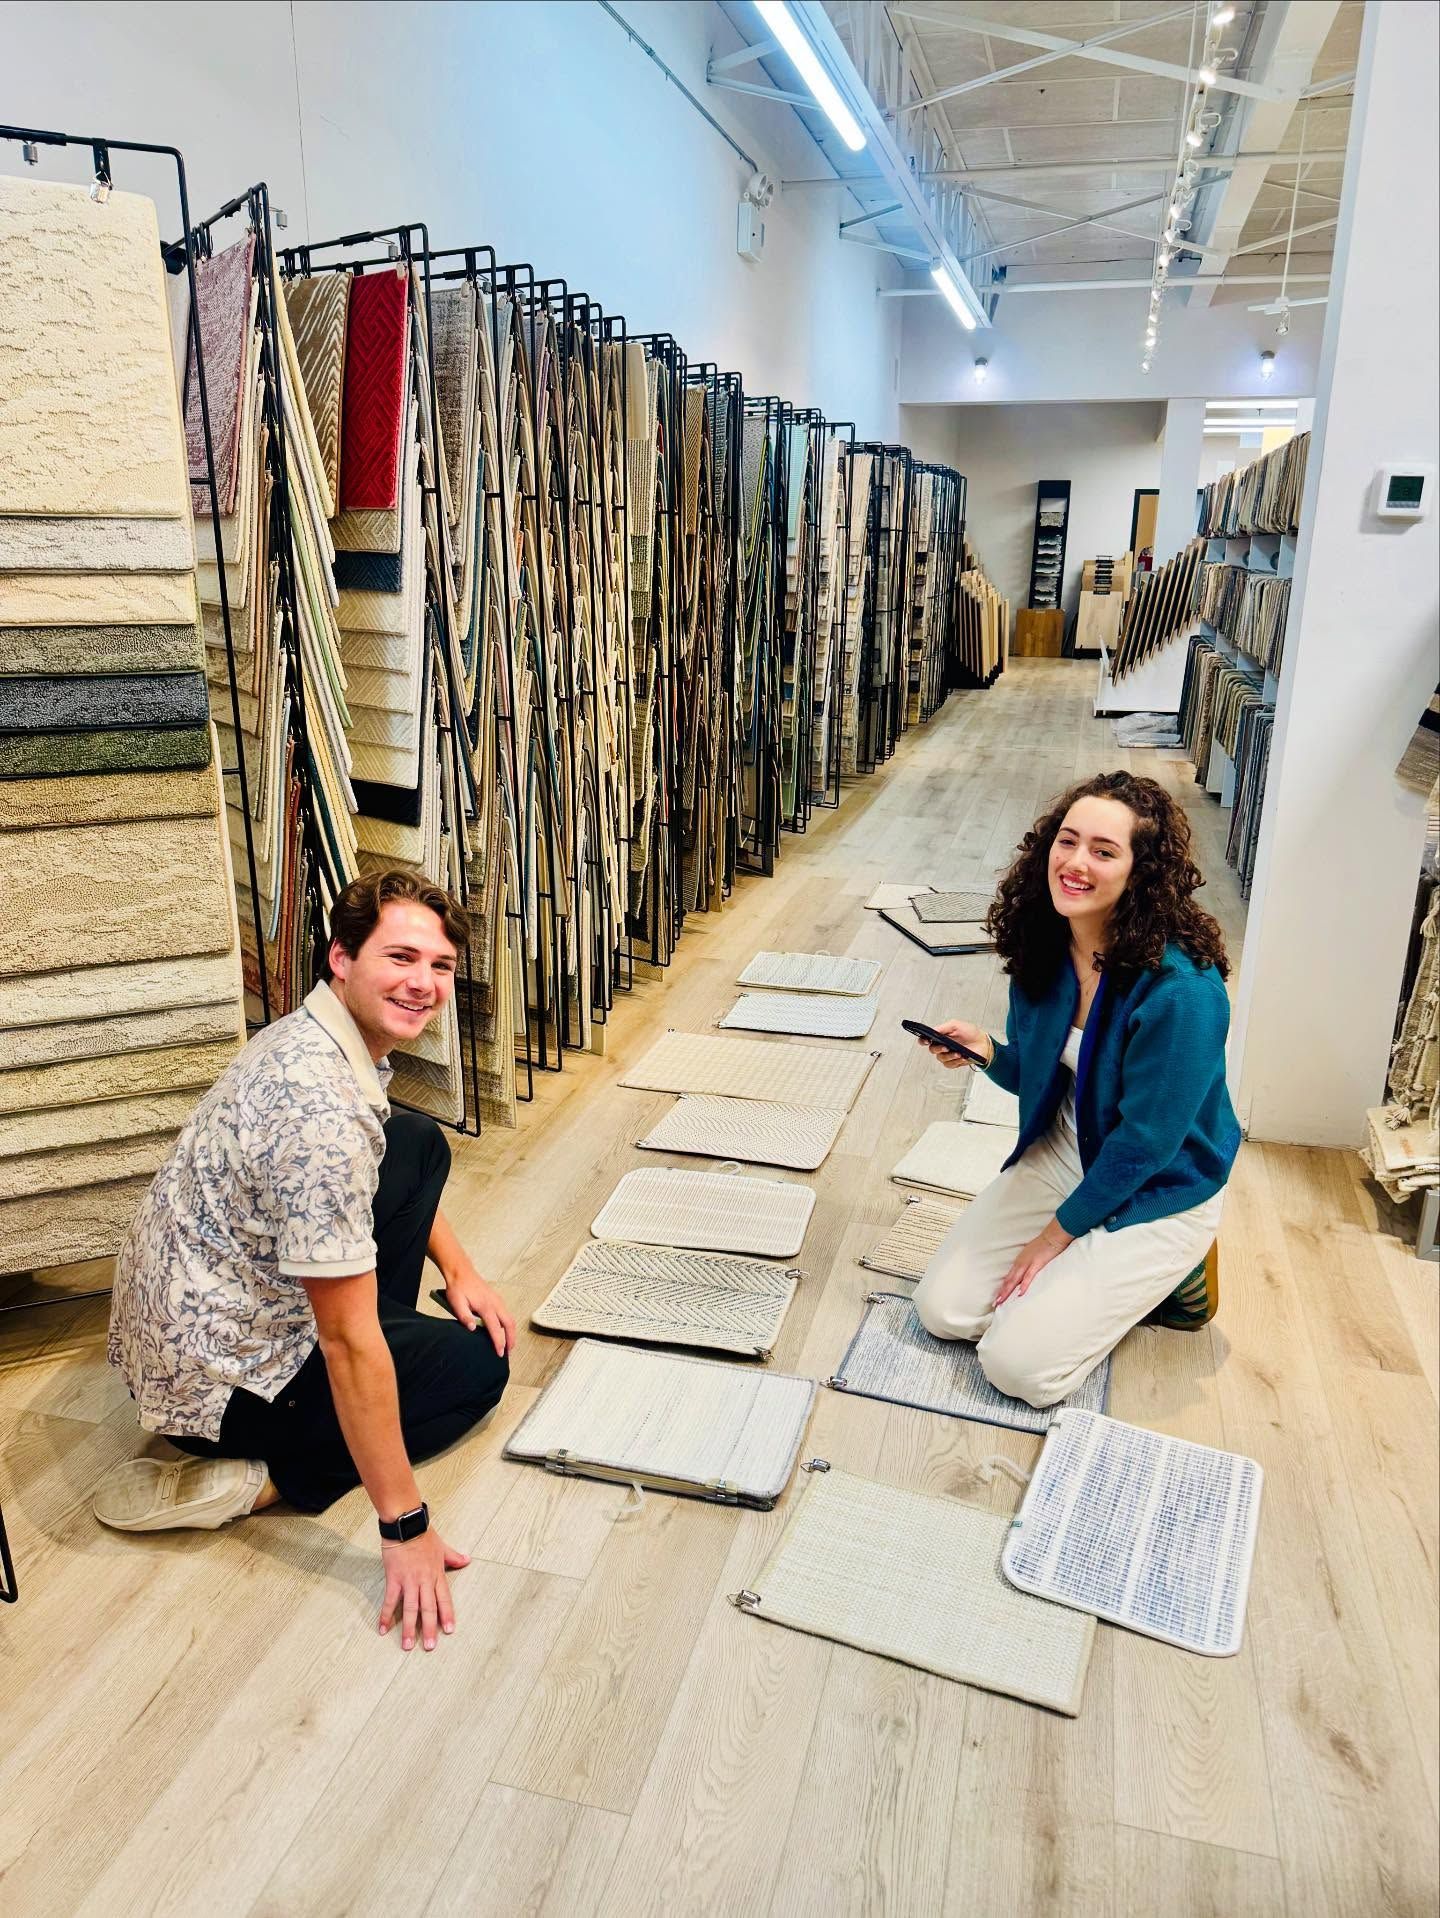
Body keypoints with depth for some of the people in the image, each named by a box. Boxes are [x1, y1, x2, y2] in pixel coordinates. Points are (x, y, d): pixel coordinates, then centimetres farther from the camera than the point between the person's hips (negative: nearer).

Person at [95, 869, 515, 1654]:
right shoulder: (324, 1111, -33)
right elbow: (348, 1342, -30)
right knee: (480, 1361, 3)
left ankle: (385, 1358, 11)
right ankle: (262, 1477, -2)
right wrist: (405, 1527, -22)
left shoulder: (316, 1032, -3)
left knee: (421, 1145, 7)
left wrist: (458, 1268, 9)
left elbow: (399, 1167, 18)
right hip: (215, 1379, -9)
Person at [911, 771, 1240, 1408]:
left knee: (1018, 1364, -11)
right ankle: (1092, 1271, 20)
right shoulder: (1044, 948, -9)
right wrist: (986, 1050, -19)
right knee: (942, 1309, 0)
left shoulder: (1180, 990, -30)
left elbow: (1143, 1143, -22)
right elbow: (1039, 1077, 4)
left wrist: (1057, 1233, -11)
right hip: (1062, 1153, 6)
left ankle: (1158, 1274, 12)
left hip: (1158, 1188, -6)